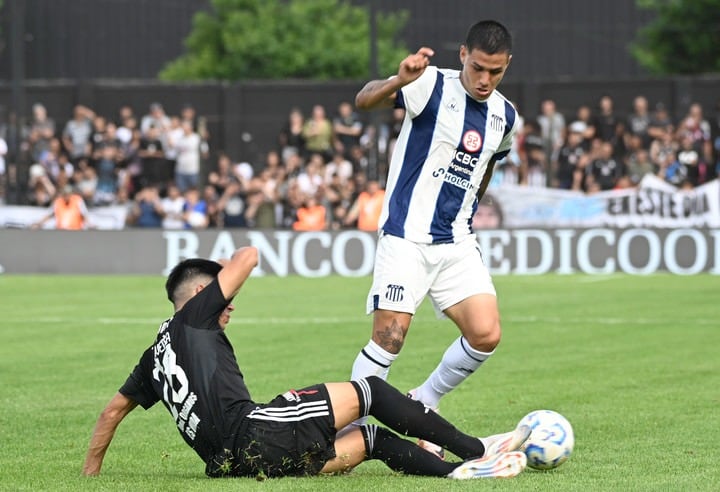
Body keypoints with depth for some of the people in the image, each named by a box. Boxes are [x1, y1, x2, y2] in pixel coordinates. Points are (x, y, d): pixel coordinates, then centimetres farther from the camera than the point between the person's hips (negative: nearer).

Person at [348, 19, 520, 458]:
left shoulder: (505, 117, 8)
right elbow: (364, 101, -27)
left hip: (457, 244, 5)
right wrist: (399, 80, -47)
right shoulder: (432, 86, -10)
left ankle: (423, 405, 15)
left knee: (486, 335, -9)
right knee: (390, 338, -13)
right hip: (406, 239, -5)